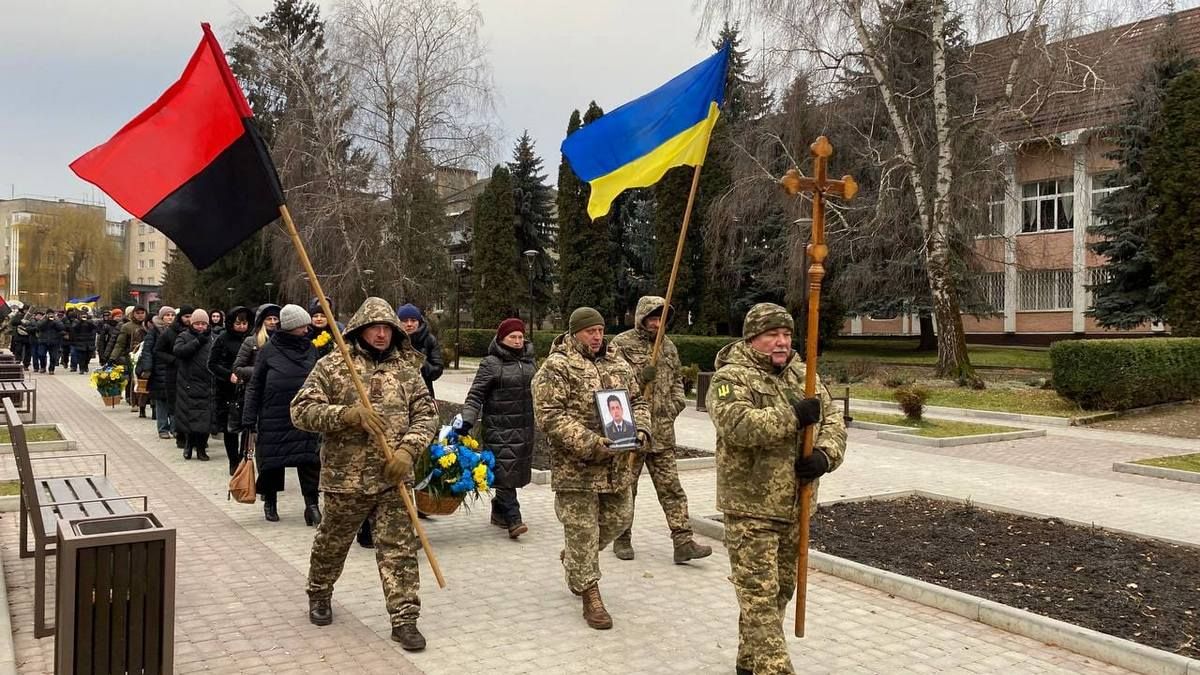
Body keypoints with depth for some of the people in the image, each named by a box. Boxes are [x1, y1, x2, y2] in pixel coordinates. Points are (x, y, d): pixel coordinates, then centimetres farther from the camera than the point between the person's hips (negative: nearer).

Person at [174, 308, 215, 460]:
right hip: (187, 384, -1)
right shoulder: (184, 337, 6)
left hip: (206, 385, 1)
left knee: (204, 418, -2)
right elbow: (178, 351, -15)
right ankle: (188, 444, 21)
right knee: (187, 416, 2)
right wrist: (197, 342, -19)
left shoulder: (211, 338, 10)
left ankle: (201, 448, 10)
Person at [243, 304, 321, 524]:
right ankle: (270, 502, 26)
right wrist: (249, 419, -3)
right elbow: (255, 385, 1)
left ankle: (311, 503, 1)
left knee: (309, 460, -6)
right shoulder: (269, 350, -3)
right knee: (272, 461, 8)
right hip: (274, 417, -1)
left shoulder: (310, 348, 5)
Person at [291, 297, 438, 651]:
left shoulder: (407, 369, 4)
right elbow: (301, 410, -8)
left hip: (392, 479, 1)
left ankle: (404, 618, 8)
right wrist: (349, 414, -21)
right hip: (344, 477, -1)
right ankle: (319, 595, 43)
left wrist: (408, 450, -12)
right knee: (332, 544, 18)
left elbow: (426, 414, 4)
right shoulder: (332, 365, -3)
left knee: (400, 549, 0)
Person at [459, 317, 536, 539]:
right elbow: (476, 394, -10)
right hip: (499, 428, -6)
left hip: (524, 427, 6)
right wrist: (467, 420, -21)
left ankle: (499, 512, 25)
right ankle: (513, 519, -9)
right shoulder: (491, 363, -7)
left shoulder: (528, 359, 13)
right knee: (505, 471, -10)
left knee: (516, 470, 10)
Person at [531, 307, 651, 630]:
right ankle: (591, 596, 12)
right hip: (576, 467, -7)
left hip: (617, 466, 7)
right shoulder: (556, 367, -9)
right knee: (583, 529, 0)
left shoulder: (618, 364, 12)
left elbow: (637, 401, 19)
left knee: (617, 519, 17)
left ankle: (573, 558, 42)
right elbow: (548, 416, -16)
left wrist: (640, 429, -3)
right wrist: (589, 444, -23)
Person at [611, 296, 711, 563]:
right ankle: (622, 540, 21)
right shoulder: (622, 344, -5)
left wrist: (676, 402, 8)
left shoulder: (668, 345, 13)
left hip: (662, 432, 5)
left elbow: (677, 378, 25)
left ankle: (683, 542, 2)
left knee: (671, 488, 2)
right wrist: (640, 378, -22)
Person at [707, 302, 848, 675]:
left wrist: (824, 455, -14)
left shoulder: (803, 376, 11)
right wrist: (793, 416, -27)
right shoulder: (731, 377, -11)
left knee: (780, 590, 18)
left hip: (795, 506, 8)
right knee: (759, 595, -6)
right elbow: (736, 425, -28)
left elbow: (833, 420, 6)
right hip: (750, 507, -7)